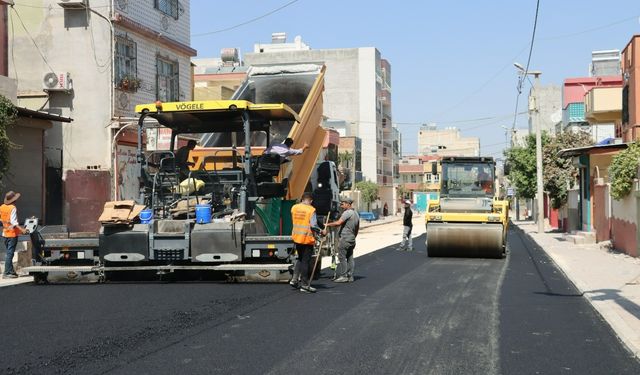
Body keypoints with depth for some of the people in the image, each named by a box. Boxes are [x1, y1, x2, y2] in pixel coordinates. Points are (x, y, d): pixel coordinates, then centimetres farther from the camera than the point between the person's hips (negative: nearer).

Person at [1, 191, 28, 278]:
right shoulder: (13, 208, -15)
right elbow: (13, 222, -22)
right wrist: (22, 229, -28)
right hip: (12, 233, -7)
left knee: (9, 252, 15)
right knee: (10, 253, -5)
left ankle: (11, 271, 19)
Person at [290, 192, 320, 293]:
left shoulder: (294, 207, 3)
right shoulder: (311, 210, -13)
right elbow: (313, 225, -17)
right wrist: (321, 231, -3)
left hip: (296, 238, 5)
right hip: (307, 238, -5)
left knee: (300, 259, 22)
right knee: (306, 261, 2)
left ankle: (294, 279, 13)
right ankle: (304, 285, 6)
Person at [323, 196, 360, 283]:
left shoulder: (347, 213, -14)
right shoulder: (356, 214, 16)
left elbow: (338, 223, -21)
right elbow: (357, 229, 22)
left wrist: (327, 224, -11)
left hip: (344, 238, -9)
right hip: (352, 239, 9)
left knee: (342, 257, -4)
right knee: (350, 257, 10)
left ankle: (343, 276, -5)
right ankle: (350, 276, 11)